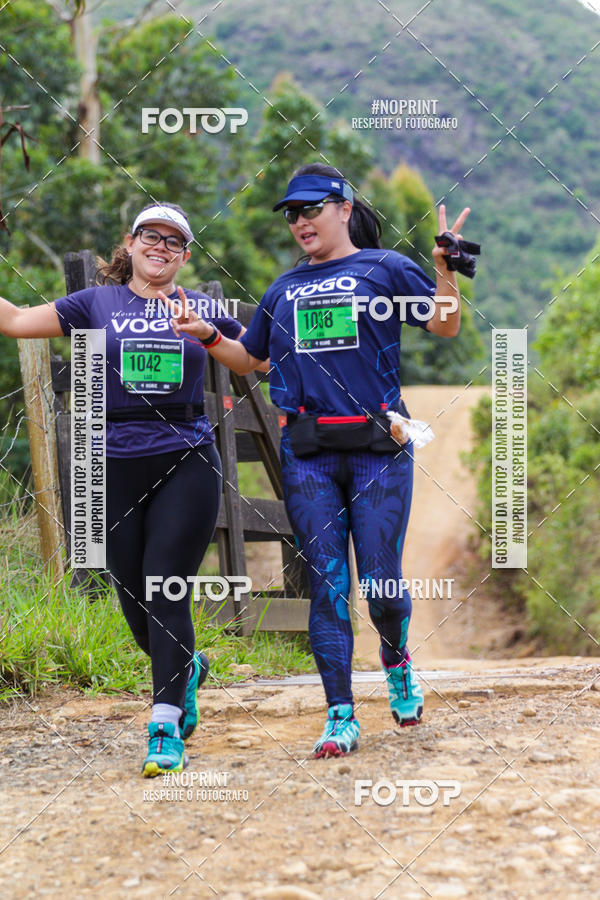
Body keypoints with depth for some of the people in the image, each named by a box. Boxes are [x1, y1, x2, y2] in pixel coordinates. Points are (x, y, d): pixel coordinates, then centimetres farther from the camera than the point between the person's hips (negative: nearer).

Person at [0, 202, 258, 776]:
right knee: (133, 601, 7)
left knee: (166, 594, -11)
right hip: (116, 468, 2)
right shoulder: (97, 304, 9)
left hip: (186, 466, -2)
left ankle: (165, 729, -9)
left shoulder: (203, 310, 9)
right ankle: (185, 669, 38)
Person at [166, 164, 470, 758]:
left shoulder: (384, 268, 5)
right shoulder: (285, 289, 18)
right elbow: (249, 359, 28)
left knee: (382, 583, -3)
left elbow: (446, 327, -2)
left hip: (378, 448, -3)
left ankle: (396, 659, 30)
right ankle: (341, 717, 3)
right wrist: (208, 336, 11)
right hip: (307, 457, 3)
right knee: (326, 584, -1)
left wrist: (444, 268, -17)